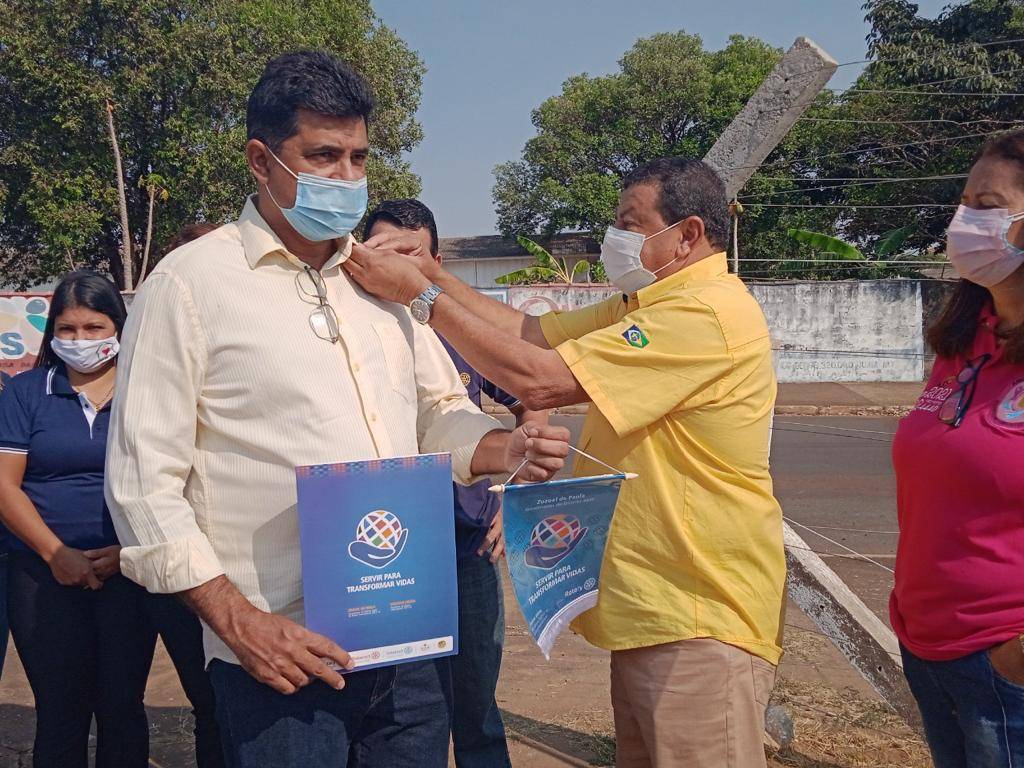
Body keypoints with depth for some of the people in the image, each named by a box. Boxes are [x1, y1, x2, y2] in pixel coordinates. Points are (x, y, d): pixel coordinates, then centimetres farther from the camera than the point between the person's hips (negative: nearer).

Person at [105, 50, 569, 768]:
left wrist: (508, 448, -4)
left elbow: (440, 412, 18)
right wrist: (241, 624, -15)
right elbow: (146, 483, -8)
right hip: (284, 657, -5)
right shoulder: (189, 282, -6)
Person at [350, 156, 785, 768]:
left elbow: (537, 379, -24)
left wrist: (419, 294, -17)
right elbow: (530, 332, 9)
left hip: (700, 624, -10)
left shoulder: (707, 312, -20)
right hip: (653, 614, 10)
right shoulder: (646, 306, 16)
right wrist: (432, 273, -1)